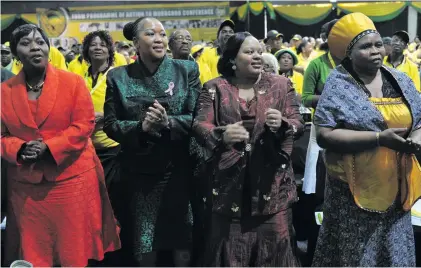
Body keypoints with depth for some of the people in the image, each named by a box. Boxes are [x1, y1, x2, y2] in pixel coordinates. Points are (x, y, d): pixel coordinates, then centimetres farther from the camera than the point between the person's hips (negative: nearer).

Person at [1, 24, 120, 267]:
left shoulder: (73, 82, -3)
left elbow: (84, 125, -8)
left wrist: (48, 147, -17)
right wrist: (20, 149, -14)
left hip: (72, 178, -2)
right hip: (26, 184, 3)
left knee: (73, 248, 7)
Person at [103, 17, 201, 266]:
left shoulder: (186, 70, 2)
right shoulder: (118, 77, 3)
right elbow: (110, 125, 0)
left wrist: (168, 122, -21)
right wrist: (141, 127, -18)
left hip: (179, 170, 0)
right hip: (138, 173, 1)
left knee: (184, 245, 6)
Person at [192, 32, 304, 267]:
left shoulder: (281, 85, 8)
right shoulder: (215, 88, 5)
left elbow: (299, 123, 5)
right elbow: (200, 126, -4)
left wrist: (283, 123, -19)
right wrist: (221, 134, -26)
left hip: (272, 181, 1)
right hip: (230, 181, 0)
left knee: (274, 245, 5)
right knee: (230, 249, 6)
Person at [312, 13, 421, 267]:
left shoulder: (401, 80, 6)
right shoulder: (339, 85, -9)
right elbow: (324, 135, -18)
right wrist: (379, 138, -23)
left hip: (396, 186, 5)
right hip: (355, 188, -5)